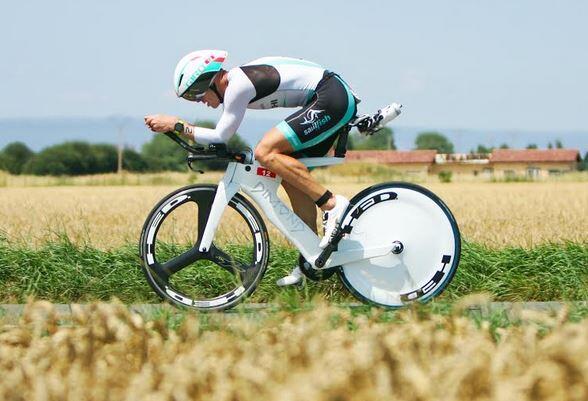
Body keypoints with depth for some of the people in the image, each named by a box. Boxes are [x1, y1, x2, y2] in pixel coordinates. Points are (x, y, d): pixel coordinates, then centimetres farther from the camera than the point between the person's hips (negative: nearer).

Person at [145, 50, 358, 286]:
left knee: (266, 152, -18)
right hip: (339, 99, 10)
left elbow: (220, 137, -12)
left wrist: (175, 125, -9)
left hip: (332, 98, -10)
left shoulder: (238, 84, -14)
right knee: (291, 179, 10)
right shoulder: (234, 83, 15)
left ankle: (332, 205, -15)